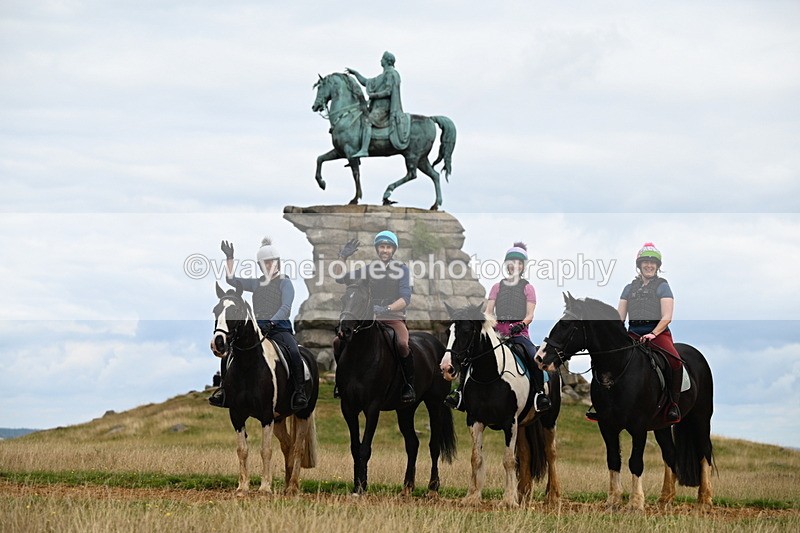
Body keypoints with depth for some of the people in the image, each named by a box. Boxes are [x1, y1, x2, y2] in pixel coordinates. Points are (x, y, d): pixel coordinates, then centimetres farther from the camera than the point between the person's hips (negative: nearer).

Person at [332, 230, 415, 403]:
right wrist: (343, 257, -1)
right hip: (370, 316, 4)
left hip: (394, 316, -4)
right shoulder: (370, 268, 15)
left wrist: (386, 308, -27)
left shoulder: (401, 268, 2)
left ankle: (409, 387, -22)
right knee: (338, 341, -15)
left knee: (402, 344, -37)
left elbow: (405, 298, -10)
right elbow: (340, 279, 15)